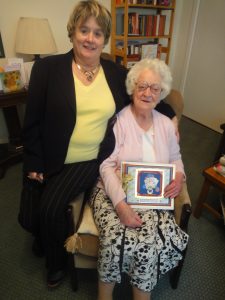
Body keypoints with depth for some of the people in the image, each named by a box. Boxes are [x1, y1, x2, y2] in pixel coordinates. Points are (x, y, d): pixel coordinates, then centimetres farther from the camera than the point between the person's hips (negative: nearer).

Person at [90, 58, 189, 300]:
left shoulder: (166, 125, 10)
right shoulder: (117, 120, -6)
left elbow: (175, 159, 21)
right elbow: (107, 166, -11)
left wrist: (179, 176, -3)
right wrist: (121, 205, -21)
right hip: (114, 192, -2)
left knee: (150, 244, -23)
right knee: (116, 241, -26)